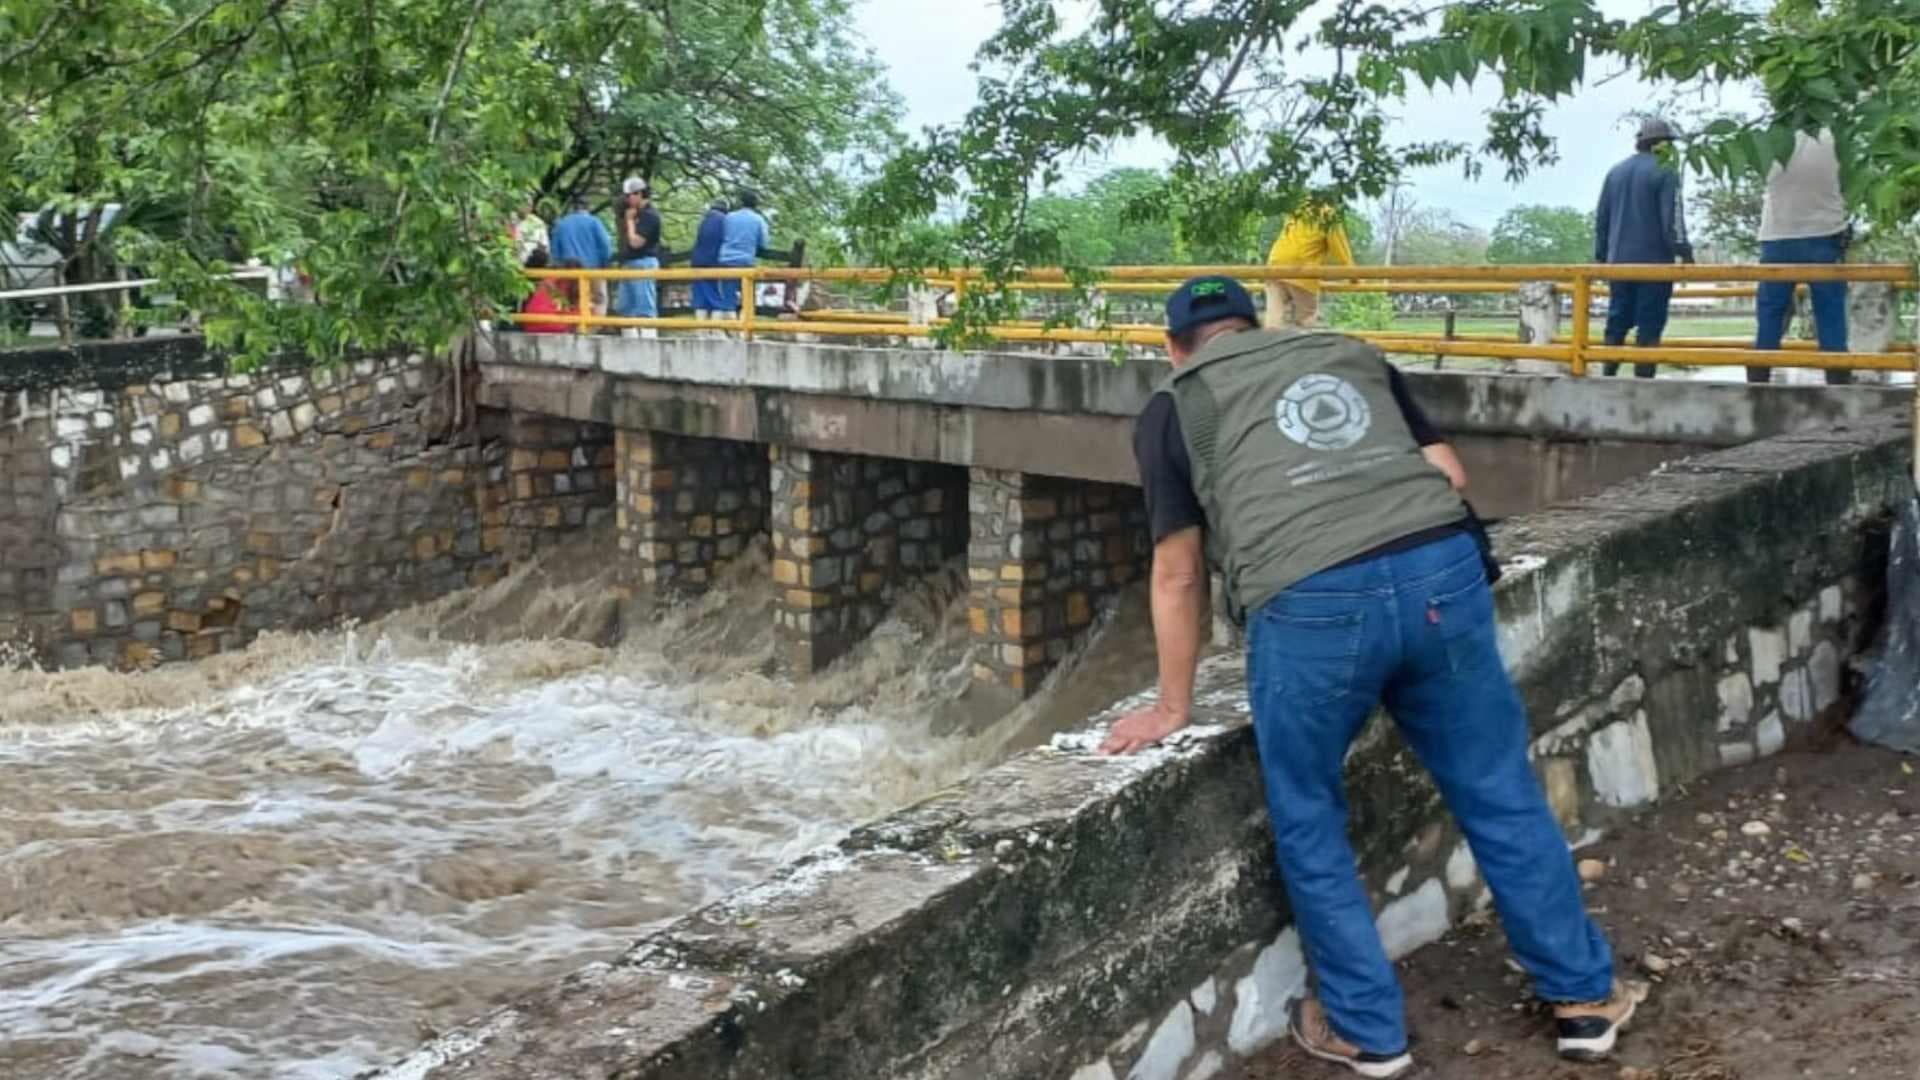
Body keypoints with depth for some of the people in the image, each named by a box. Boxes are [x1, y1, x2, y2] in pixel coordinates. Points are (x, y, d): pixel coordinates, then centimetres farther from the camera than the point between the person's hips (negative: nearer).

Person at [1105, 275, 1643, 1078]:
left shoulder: (1174, 407, 20)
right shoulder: (1349, 354, 30)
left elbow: (1178, 575, 17)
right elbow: (1449, 471, 22)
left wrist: (1174, 706, 27)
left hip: (1312, 604, -3)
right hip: (1444, 570, 4)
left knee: (1308, 823, 18)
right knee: (1501, 796, 19)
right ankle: (1584, 998, 32)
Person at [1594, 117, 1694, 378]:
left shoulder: (1616, 172, 13)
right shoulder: (1664, 172, -6)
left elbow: (1601, 218, 16)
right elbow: (1672, 219, -13)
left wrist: (1601, 255, 22)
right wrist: (1684, 252, -9)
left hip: (1618, 261, 6)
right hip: (1653, 261, -6)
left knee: (1617, 322, 10)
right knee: (1649, 326, -4)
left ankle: (1608, 373, 6)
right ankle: (1643, 376, -8)